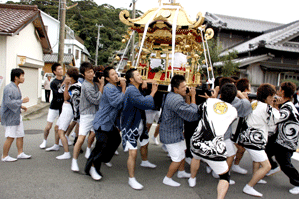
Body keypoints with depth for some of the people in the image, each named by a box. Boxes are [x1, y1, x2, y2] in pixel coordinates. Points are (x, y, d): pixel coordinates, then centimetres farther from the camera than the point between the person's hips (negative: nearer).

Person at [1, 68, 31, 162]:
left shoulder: (16, 88, 13)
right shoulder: (9, 88, -18)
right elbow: (8, 102, -26)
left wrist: (21, 106, 13)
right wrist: (22, 101, -22)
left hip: (16, 115, 10)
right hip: (10, 116, -10)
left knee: (20, 135, 12)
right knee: (10, 137, -4)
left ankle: (20, 153, 23)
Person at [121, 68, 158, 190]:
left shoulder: (137, 89, 7)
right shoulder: (131, 91, -26)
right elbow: (146, 104, -33)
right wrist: (153, 92, -19)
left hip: (140, 123, 11)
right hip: (130, 126, -10)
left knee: (145, 143, 28)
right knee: (133, 152, -11)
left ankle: (144, 162, 57)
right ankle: (131, 179, 3)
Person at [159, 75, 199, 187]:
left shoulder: (172, 96, 5)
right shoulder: (176, 100, -30)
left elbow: (186, 108, 11)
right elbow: (192, 115, -27)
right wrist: (192, 97, -21)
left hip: (176, 131, 11)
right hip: (171, 134, -11)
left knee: (182, 151, 26)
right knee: (178, 158, 0)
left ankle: (181, 172, 45)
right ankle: (167, 179, 19)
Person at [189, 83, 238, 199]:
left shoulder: (209, 101, 9)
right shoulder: (233, 111, 7)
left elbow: (198, 111, 23)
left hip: (197, 143, 3)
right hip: (215, 149, -3)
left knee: (196, 157, 38)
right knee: (225, 177, 18)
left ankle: (192, 180, 58)